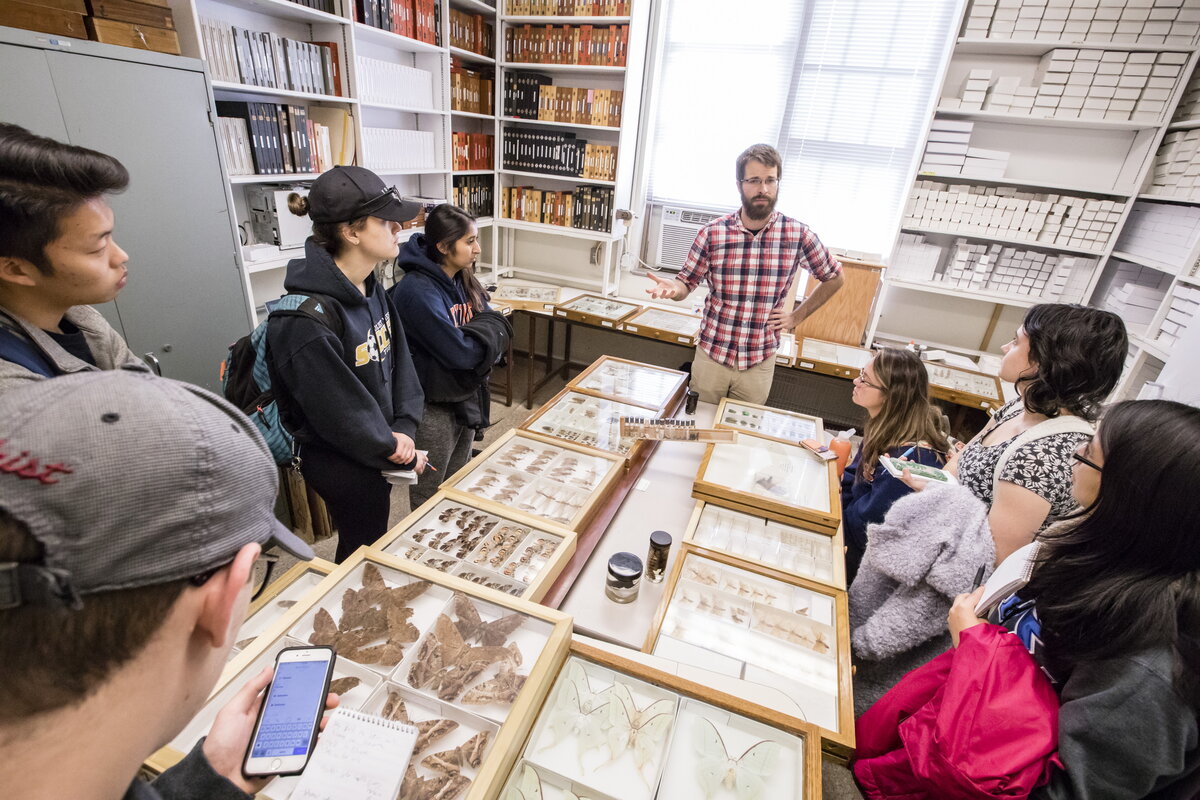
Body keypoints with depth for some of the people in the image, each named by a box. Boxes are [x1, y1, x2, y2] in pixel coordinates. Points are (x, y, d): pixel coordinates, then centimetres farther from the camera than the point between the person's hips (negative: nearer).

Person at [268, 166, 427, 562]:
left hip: (375, 454, 8)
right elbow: (341, 414, -25)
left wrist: (403, 429, -13)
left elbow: (398, 362, -1)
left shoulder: (372, 290, -3)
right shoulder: (307, 321, -30)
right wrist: (398, 450, -12)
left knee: (370, 544, 28)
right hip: (341, 466, -8)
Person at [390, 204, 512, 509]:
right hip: (434, 408, -8)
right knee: (429, 499, 13)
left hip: (467, 399, 8)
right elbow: (460, 352, -28)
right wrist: (486, 332, -10)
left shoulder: (463, 280, 2)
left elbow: (499, 329, 1)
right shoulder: (417, 290, -23)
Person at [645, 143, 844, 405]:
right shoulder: (712, 233, -9)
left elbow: (834, 277, 8)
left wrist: (797, 317, 3)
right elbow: (687, 282, 0)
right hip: (711, 355, 0)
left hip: (759, 362, 0)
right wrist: (672, 288, -23)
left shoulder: (798, 234, -7)